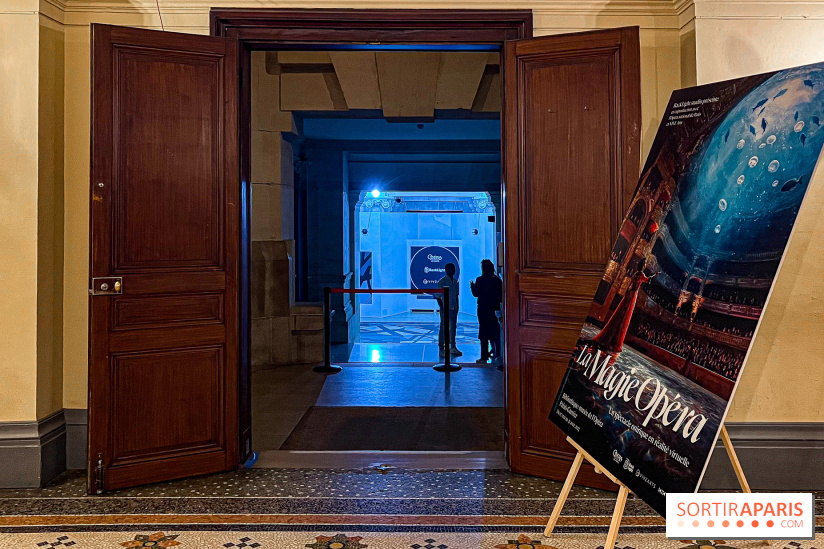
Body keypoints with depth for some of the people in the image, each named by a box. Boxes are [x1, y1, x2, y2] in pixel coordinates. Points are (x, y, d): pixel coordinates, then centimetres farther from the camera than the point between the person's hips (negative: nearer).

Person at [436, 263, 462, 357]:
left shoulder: (455, 281, 12)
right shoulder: (442, 281, -8)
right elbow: (438, 296, -9)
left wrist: (457, 306, 12)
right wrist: (442, 307, -14)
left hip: (453, 308, 6)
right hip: (445, 308, -6)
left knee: (453, 327, 10)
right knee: (443, 328, -2)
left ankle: (453, 348, 19)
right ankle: (441, 349, 4)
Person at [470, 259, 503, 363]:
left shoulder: (480, 280, -12)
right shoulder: (498, 280, 1)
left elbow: (476, 293, -6)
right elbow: (501, 294, 5)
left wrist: (472, 285, 10)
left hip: (483, 309, -4)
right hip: (495, 308, 4)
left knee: (484, 332, 1)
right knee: (496, 331, 11)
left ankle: (484, 357, 1)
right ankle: (497, 354, 14)